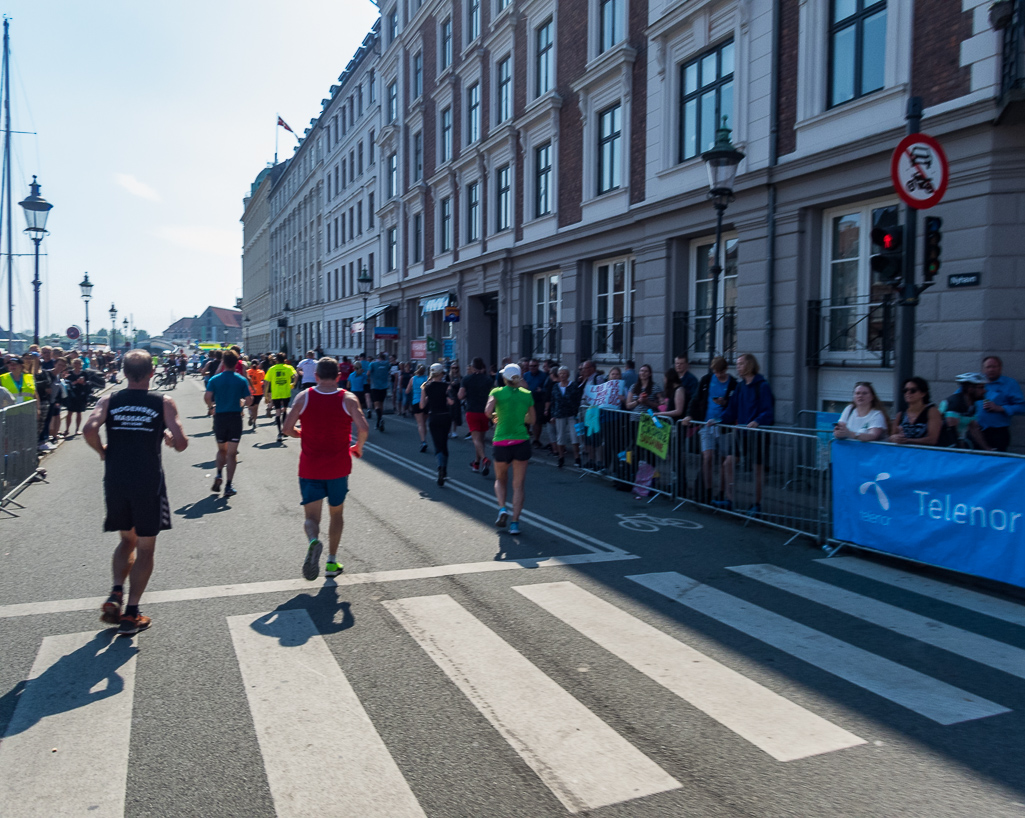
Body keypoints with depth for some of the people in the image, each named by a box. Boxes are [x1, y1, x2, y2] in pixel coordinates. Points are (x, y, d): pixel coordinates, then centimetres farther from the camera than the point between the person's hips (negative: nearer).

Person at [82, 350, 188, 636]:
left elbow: (90, 429, -15)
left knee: (128, 540, 23)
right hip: (148, 481, -3)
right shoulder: (163, 403, -3)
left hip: (115, 481, 3)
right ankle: (131, 615, 9)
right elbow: (181, 443, -11)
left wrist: (102, 451, 3)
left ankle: (116, 594, 4)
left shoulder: (109, 400, 3)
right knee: (145, 548, 9)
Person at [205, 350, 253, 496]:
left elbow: (207, 397, -12)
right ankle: (228, 486, 2)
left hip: (219, 417, 1)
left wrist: (213, 406, 7)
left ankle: (218, 475, -1)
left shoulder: (215, 379, 0)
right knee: (232, 453, 4)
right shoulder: (242, 380, -2)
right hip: (235, 417, -1)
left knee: (221, 450, 21)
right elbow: (249, 401, -7)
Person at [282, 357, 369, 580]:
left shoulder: (303, 397, -4)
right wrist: (358, 447, 1)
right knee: (336, 513, 20)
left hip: (310, 468, 0)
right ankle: (332, 562, 22)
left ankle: (313, 541, -28)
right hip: (338, 467, 0)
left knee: (311, 516, 5)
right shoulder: (348, 399, -7)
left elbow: (287, 429, -6)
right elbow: (363, 428, -18)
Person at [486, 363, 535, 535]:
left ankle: (502, 509, 0)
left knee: (500, 479, 21)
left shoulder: (497, 392, -2)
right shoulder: (527, 394, 5)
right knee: (519, 485, 7)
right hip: (521, 442, 1)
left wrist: (495, 416, 2)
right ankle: (515, 522, 2)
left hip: (501, 443, -1)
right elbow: (531, 420, 13)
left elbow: (488, 411, -19)